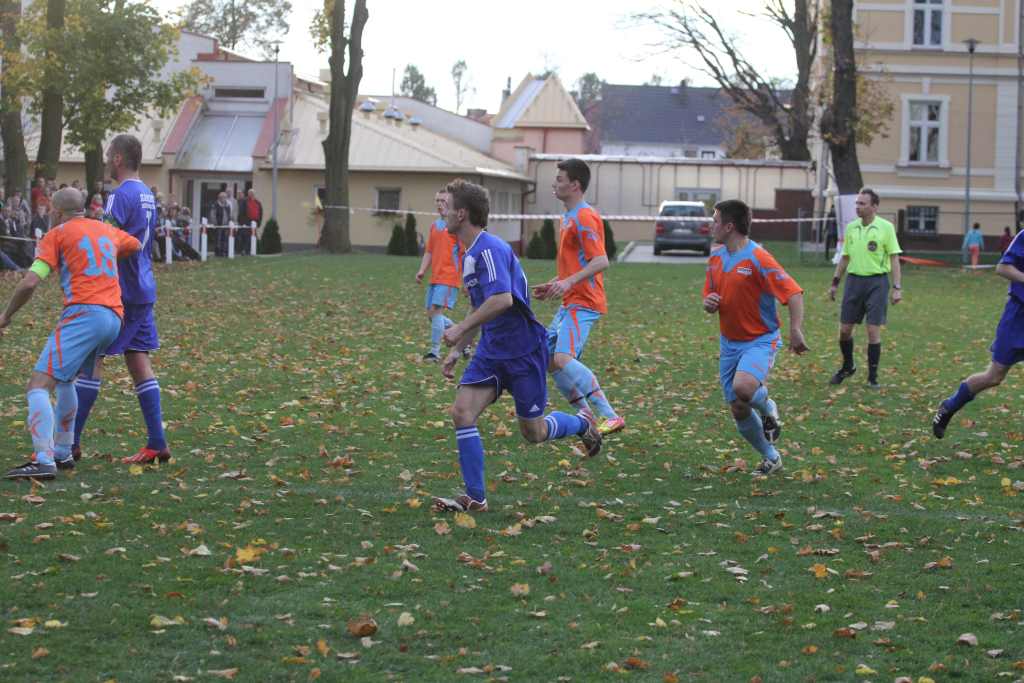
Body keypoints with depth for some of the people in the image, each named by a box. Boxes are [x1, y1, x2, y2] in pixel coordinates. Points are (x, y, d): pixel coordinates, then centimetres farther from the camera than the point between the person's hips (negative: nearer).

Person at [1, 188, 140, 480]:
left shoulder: (57, 235, 5)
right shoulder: (107, 230, 23)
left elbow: (29, 283, -5)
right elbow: (136, 246, 46)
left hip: (83, 313, -8)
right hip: (114, 317, 8)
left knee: (39, 385, -14)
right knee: (64, 379, 28)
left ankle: (43, 460, -30)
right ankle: (62, 453, 31)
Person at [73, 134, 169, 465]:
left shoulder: (121, 195, -13)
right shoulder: (147, 195, 15)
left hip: (119, 291, -9)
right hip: (143, 291, 9)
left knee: (91, 359, -4)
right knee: (139, 362, 8)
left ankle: (70, 442, -2)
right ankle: (157, 444, 4)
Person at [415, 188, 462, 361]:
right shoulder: (434, 225, 15)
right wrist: (422, 270, 6)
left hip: (449, 277, -8)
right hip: (435, 277, 8)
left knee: (436, 311, -15)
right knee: (431, 314, 9)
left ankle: (435, 351, -9)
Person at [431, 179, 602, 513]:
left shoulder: (489, 249, -20)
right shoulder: (469, 254, 12)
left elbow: (502, 300, -33)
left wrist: (460, 329, -27)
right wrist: (456, 351, 19)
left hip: (523, 351, -8)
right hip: (491, 350, 8)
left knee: (533, 433, 5)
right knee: (462, 412, -9)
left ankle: (582, 425, 36)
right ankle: (475, 498, -5)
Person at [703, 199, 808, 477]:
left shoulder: (758, 258, -17)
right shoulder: (716, 259, 6)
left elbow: (793, 294, -20)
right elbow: (711, 299, 18)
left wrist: (795, 330, -32)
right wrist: (709, 304, -7)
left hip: (760, 341, -7)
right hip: (729, 344, 7)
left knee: (743, 387, -34)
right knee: (739, 411, 6)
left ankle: (768, 408, 1)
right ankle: (770, 458, 27)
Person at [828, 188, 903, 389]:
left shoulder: (886, 227, -5)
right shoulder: (851, 227, 8)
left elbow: (894, 259, -6)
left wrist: (897, 288, -12)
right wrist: (835, 283, 15)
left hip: (877, 282, -4)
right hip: (854, 280, 4)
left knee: (873, 330, -5)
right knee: (844, 329, 5)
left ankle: (873, 376, 6)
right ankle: (847, 367, 28)